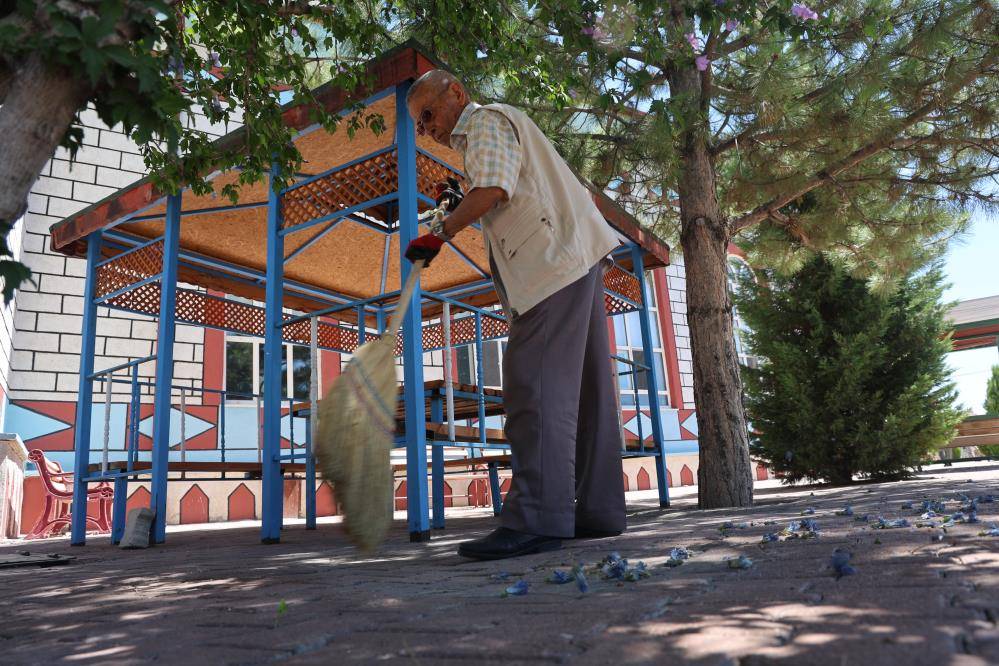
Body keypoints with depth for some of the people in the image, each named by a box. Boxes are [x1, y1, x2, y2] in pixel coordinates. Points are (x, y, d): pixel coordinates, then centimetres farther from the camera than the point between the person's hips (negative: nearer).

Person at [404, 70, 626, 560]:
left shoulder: (487, 119, 1)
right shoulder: (476, 136, 31)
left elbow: (494, 189, -18)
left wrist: (441, 231, -11)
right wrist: (462, 204, 21)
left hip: (554, 261, -10)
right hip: (573, 261, 10)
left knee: (536, 386, -16)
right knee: (583, 387, 6)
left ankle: (537, 519, -18)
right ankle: (599, 511, 10)